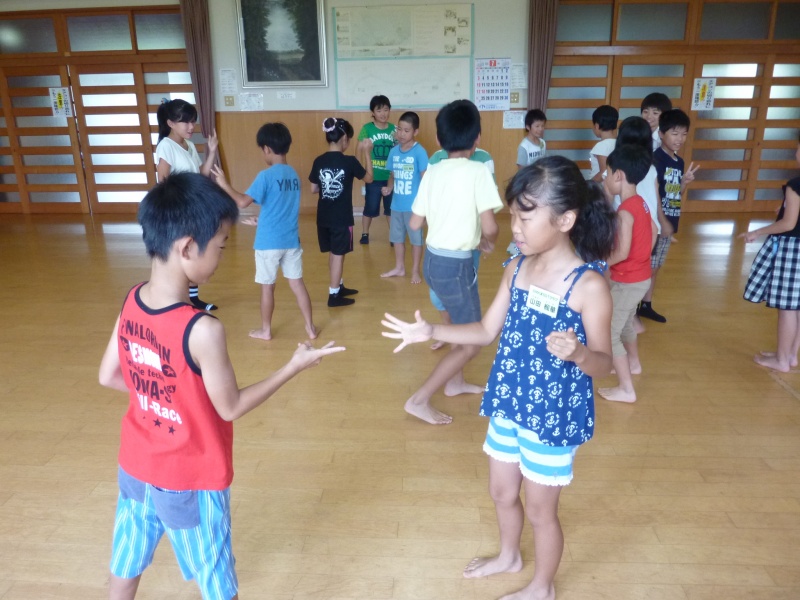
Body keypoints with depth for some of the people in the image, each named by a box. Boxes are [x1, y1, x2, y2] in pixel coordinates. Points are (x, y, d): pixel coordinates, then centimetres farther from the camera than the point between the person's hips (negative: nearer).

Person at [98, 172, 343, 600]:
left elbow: (108, 377, 2)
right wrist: (295, 365, -12)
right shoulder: (202, 330, -32)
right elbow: (231, 407, -19)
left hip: (136, 466, 7)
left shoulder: (131, 302, -11)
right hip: (190, 480, -6)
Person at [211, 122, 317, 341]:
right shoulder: (294, 175, 6)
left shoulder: (266, 176, -15)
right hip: (291, 240, 5)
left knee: (267, 287, 9)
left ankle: (265, 330, 23)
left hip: (269, 242, -5)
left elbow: (242, 202, -21)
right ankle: (310, 328, 17)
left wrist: (224, 184, -8)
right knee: (297, 283, 12)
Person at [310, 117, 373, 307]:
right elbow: (369, 178, 2)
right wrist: (366, 153, 8)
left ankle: (339, 287, 33)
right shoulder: (349, 161, -14)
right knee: (338, 254, 5)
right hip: (342, 218, -5)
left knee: (332, 253, 18)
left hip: (323, 217, 5)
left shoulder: (318, 161, -1)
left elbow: (313, 189, 5)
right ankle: (334, 295, 11)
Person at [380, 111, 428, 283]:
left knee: (416, 238, 7)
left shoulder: (419, 152, -12)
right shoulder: (394, 151, 4)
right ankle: (399, 268, 33)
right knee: (397, 237, 16)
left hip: (413, 205, -5)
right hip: (397, 204, 6)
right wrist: (388, 188, -7)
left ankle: (415, 271, 20)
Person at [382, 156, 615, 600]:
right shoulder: (517, 268, -3)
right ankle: (509, 556, 55)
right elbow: (487, 331, 3)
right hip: (508, 404, 7)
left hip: (554, 414, -6)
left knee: (540, 509, 15)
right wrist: (430, 331, -7)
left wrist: (577, 352, -39)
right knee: (502, 492, 25)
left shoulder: (588, 285, -22)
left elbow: (603, 364, -17)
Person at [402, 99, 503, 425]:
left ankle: (455, 382, 43)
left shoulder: (432, 172, 3)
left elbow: (414, 223, 6)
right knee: (471, 343, 6)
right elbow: (489, 227, -19)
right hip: (456, 264, -7)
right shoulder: (478, 171, -14)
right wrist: (487, 242, 4)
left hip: (433, 259, 7)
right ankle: (419, 400, 5)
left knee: (463, 322, 29)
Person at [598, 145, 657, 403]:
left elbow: (622, 252, -28)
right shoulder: (641, 203, 2)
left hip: (627, 282, -9)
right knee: (625, 322, 29)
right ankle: (633, 363, 50)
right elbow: (653, 232, 14)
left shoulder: (625, 211, -25)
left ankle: (626, 389, 5)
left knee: (608, 332, -1)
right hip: (641, 277, 9)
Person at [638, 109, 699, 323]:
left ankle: (646, 305, 29)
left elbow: (676, 195, 17)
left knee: (655, 267, 17)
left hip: (670, 224, 8)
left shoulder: (680, 162, 10)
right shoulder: (655, 159, -15)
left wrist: (685, 181, -2)